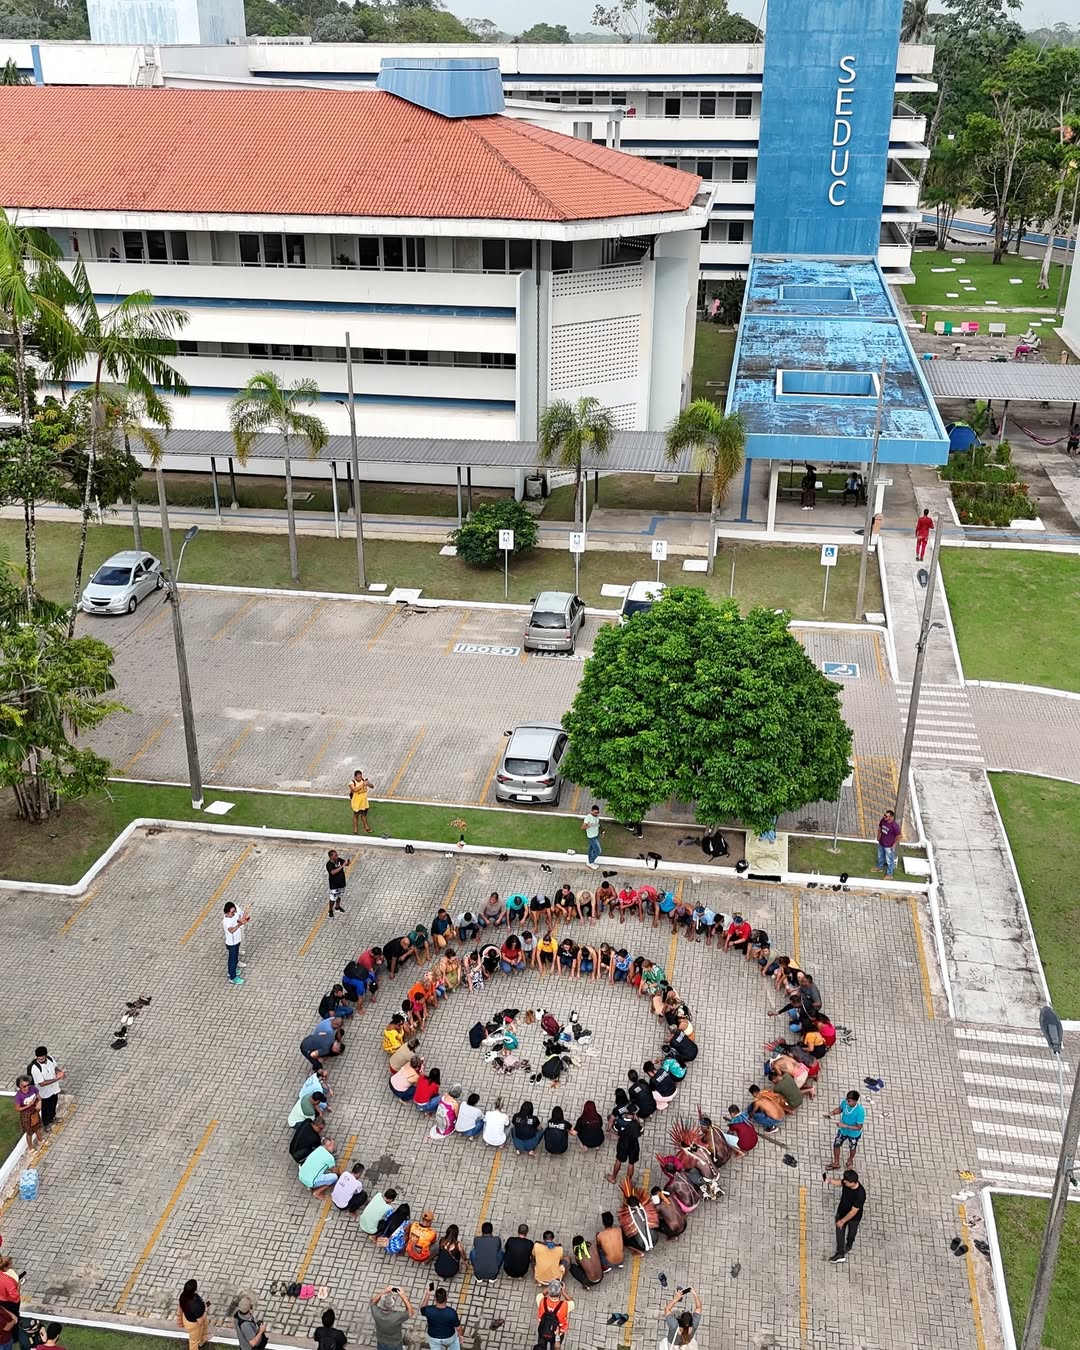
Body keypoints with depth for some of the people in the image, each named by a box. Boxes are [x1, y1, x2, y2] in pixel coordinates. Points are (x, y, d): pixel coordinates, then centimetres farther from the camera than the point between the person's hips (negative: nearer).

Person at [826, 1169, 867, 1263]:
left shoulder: (860, 1194, -42)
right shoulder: (847, 1182, -24)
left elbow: (853, 1212, -31)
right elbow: (838, 1183, -2)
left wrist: (842, 1221, -19)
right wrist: (830, 1180, -24)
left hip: (853, 1217, -5)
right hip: (841, 1212, 5)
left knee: (851, 1233, 26)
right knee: (840, 1233, 17)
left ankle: (848, 1245, 55)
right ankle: (840, 1254, 35)